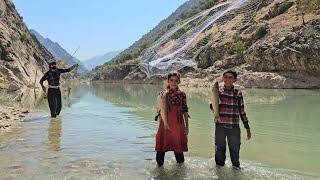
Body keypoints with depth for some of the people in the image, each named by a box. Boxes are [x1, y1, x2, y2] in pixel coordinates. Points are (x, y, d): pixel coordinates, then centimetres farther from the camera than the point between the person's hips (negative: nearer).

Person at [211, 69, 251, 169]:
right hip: (220, 126, -1)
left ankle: (236, 166, 35)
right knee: (220, 148, 12)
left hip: (234, 127, 1)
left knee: (235, 149, 12)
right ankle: (219, 165, 34)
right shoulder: (218, 91, 1)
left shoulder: (238, 93, 4)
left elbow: (242, 111, 8)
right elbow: (213, 108, -6)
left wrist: (247, 128, 9)